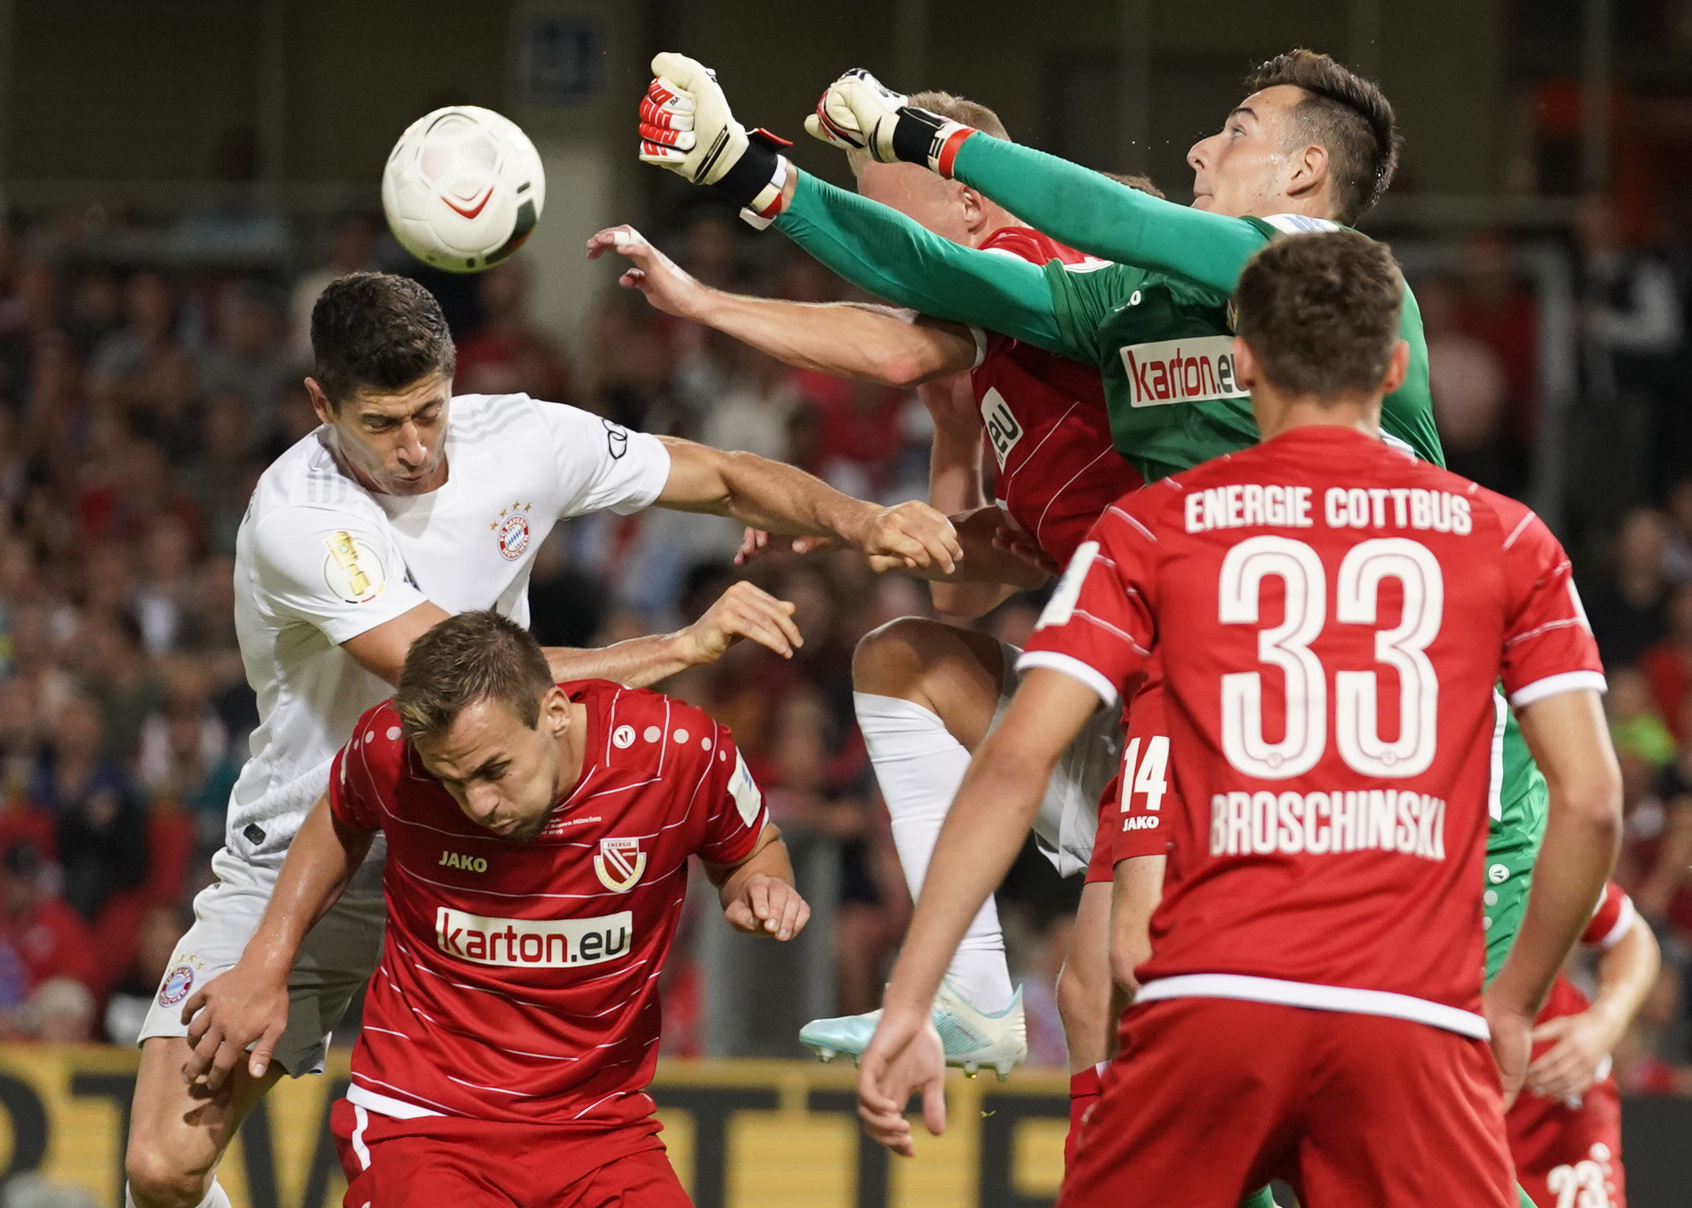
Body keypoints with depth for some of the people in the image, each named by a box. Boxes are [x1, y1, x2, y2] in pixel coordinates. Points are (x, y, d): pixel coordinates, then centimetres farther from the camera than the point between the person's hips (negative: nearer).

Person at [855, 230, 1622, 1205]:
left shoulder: (1152, 529, 9)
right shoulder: (1506, 540, 10)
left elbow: (1013, 766, 1)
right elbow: (1591, 798, 4)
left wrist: (910, 1003, 1)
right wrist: (1516, 1004, 17)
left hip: (1207, 1007, 1)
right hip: (1415, 1022, 0)